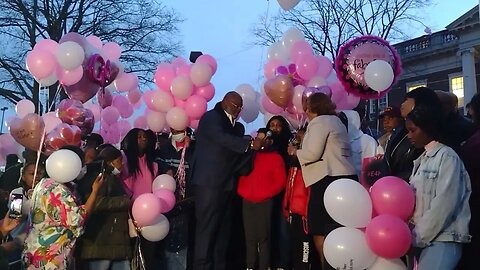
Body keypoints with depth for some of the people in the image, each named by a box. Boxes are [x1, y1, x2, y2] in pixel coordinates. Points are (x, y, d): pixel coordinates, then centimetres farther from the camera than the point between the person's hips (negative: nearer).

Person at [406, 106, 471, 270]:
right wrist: (414, 233, -1)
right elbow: (416, 199, 12)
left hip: (442, 238, -6)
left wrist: (418, 236, -10)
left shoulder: (447, 156, -6)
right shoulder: (421, 160, 17)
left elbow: (444, 204, -13)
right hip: (423, 238, 6)